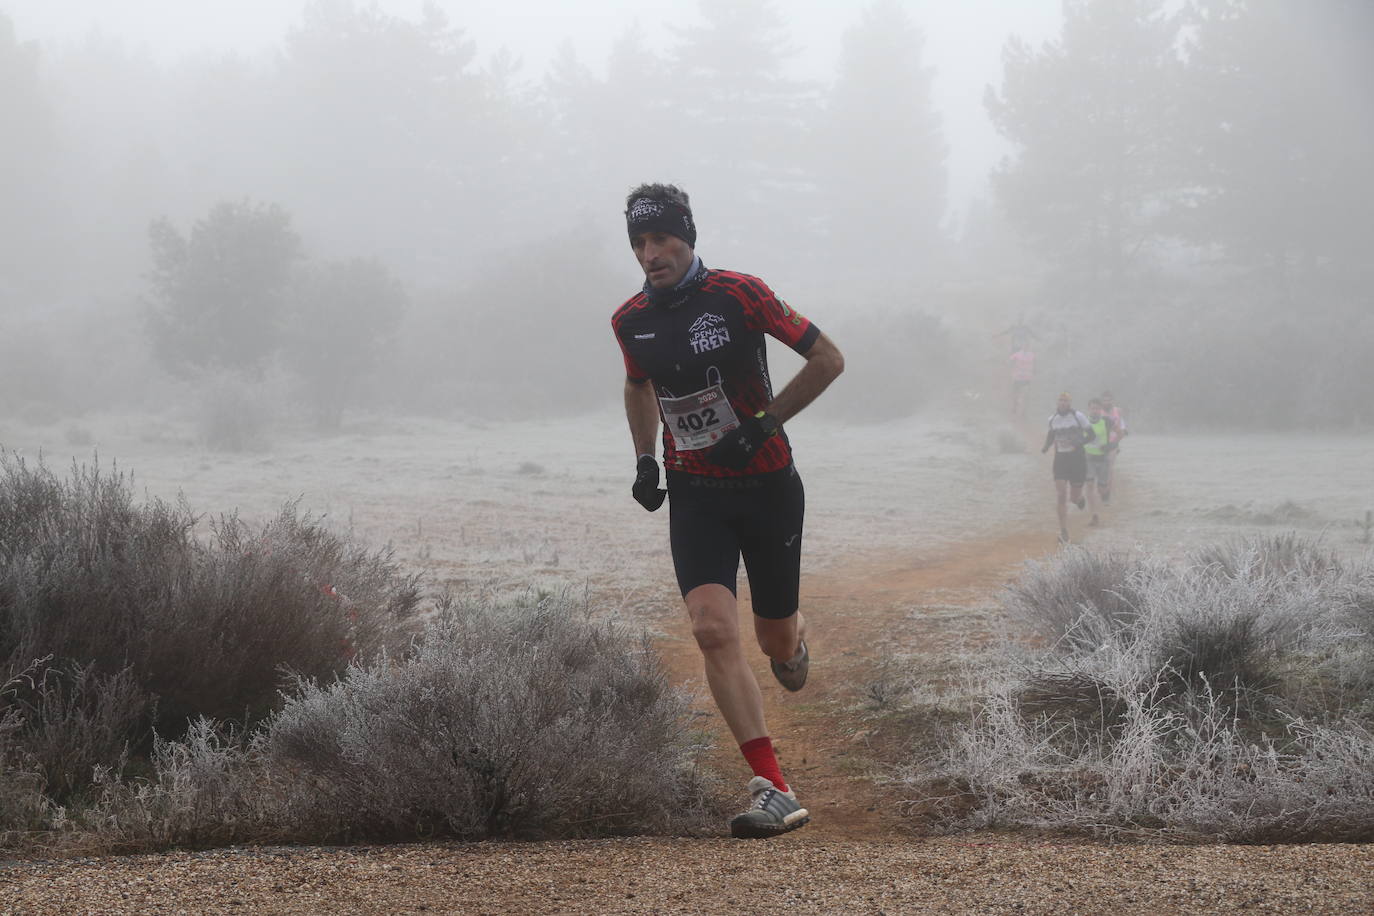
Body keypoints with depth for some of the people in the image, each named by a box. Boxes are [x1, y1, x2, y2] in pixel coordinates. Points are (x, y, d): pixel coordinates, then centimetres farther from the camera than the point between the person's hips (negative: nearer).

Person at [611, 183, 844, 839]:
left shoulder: (738, 294, -14)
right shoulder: (631, 320, -1)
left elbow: (828, 358, -8)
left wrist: (764, 423, -14)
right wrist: (645, 460, 10)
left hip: (767, 484, -2)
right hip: (694, 494, 2)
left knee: (775, 641, 8)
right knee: (713, 630, -19)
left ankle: (795, 638, 51)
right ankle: (773, 790, -20)